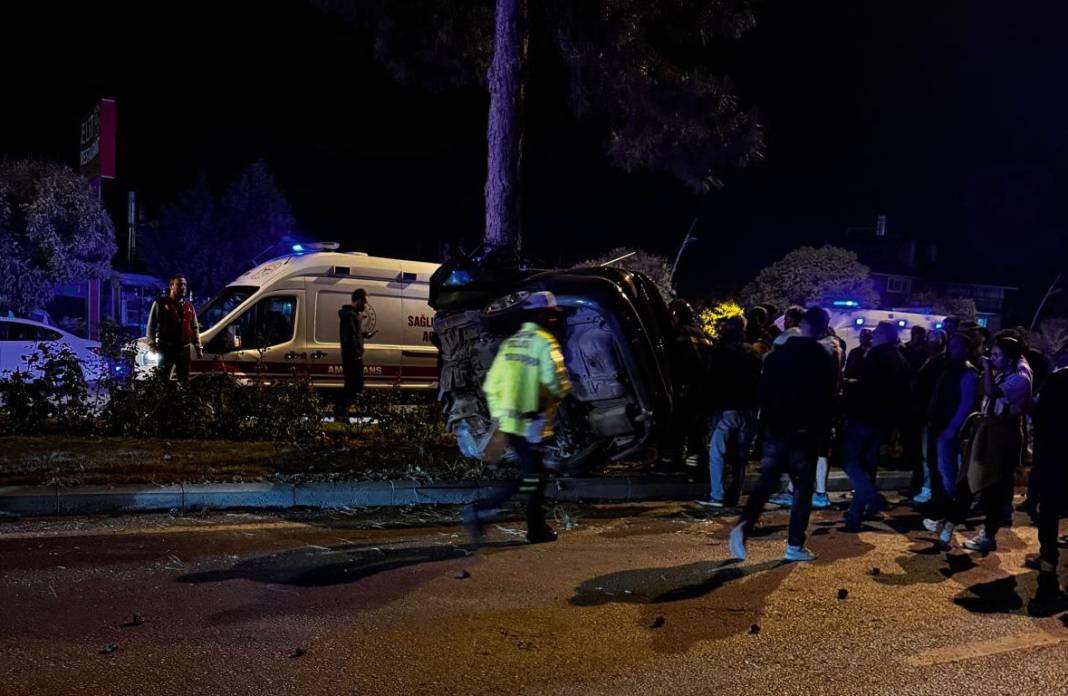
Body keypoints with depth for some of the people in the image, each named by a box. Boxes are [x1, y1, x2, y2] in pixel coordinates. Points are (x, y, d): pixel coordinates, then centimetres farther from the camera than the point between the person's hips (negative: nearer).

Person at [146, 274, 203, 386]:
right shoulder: (161, 303, 1)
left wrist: (198, 348, 13)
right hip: (166, 347, -5)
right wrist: (152, 343, -11)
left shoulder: (189, 306, 15)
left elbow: (195, 328, 18)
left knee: (184, 380, 9)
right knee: (163, 378, -4)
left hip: (184, 348, 5)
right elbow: (151, 325, -1)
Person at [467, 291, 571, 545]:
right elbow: (557, 384, -20)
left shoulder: (510, 342, 12)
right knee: (528, 481, -1)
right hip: (531, 425, -8)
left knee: (534, 475, 17)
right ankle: (481, 511, -9)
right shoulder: (545, 343, -11)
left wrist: (499, 416, 16)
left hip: (509, 422, 8)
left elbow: (491, 384, 11)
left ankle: (537, 529, 23)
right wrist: (561, 391, 3)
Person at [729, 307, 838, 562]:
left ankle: (743, 525, -14)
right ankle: (795, 546, 4)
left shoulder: (778, 353, 3)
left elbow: (763, 392, 6)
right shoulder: (826, 361, -4)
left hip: (775, 429, 3)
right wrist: (823, 434, 6)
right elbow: (828, 402, -4)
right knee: (804, 489, 6)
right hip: (805, 433, -2)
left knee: (765, 483, 8)